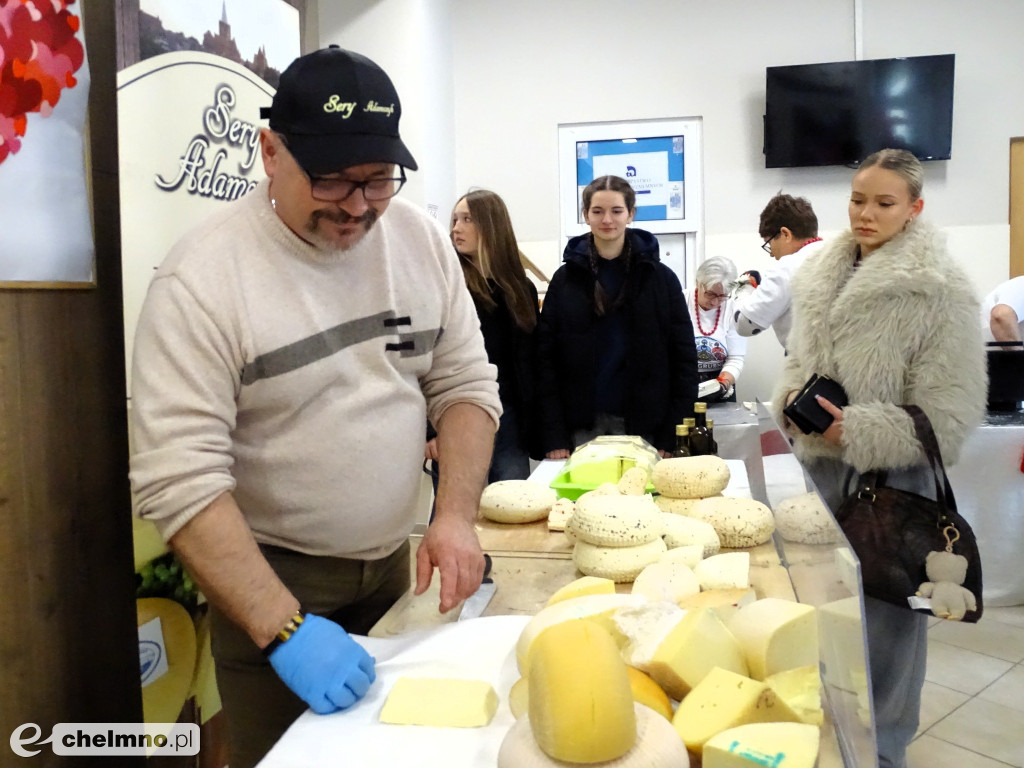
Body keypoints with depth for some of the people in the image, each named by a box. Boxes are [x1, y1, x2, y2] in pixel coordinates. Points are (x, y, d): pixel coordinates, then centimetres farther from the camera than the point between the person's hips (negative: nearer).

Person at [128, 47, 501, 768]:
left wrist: (456, 517, -14)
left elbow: (466, 385, 0)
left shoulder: (421, 239, -5)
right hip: (269, 574, -4)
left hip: (395, 564, 5)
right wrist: (285, 629, -27)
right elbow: (179, 479, -22)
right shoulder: (202, 277, -19)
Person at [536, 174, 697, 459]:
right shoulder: (565, 279, 5)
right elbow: (546, 359, 0)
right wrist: (554, 437, -8)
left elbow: (683, 359, 2)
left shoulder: (661, 278, 4)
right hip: (581, 428, 0)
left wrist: (671, 438, -7)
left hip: (642, 427, 0)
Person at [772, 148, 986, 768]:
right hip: (824, 464, 6)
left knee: (887, 609, 8)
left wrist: (856, 431, -24)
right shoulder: (824, 275, 5)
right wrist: (792, 396, -5)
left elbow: (948, 412, -16)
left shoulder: (940, 289, -13)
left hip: (893, 474, -6)